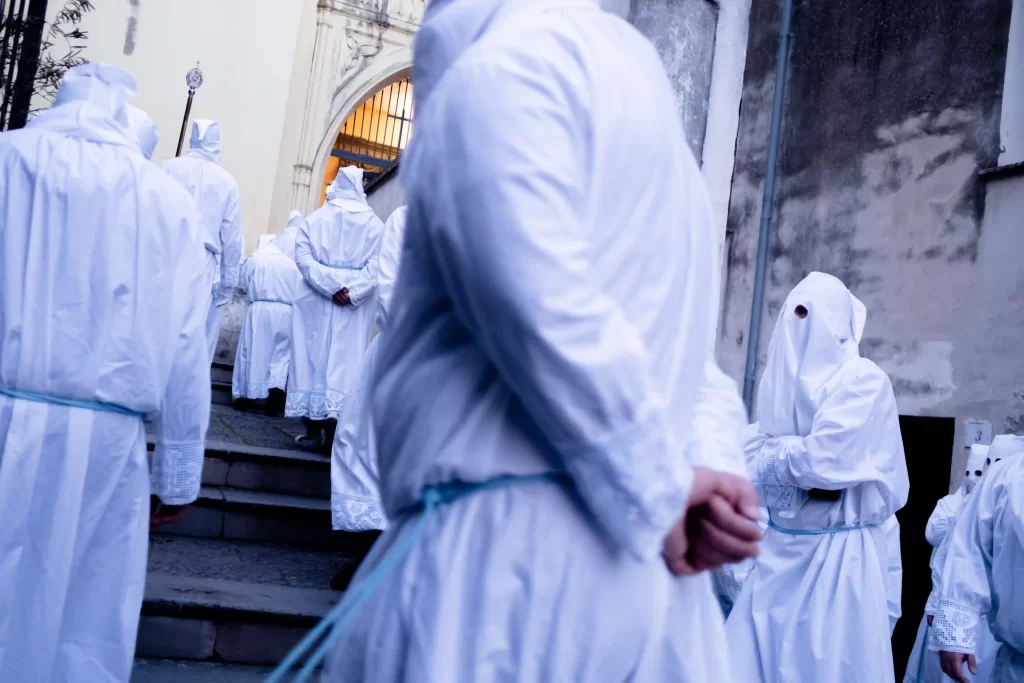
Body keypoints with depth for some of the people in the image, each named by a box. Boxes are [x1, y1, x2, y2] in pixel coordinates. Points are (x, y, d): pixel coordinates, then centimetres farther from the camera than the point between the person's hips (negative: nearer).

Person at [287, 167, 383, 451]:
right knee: (345, 361, -1)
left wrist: (330, 286, -13)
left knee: (314, 357, 5)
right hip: (356, 305, -1)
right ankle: (332, 418, -13)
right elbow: (376, 264, -10)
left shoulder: (314, 219, 6)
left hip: (316, 301, 1)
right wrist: (353, 291, -15)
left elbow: (302, 257, -7)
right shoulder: (374, 224, 4)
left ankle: (314, 430, 5)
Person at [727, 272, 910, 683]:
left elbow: (824, 460, -20)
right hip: (781, 545, 6)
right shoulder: (781, 378, 10)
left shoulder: (864, 380, -9)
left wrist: (774, 455, -3)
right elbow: (751, 459, 5)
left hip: (839, 550, -6)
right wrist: (798, 456, -12)